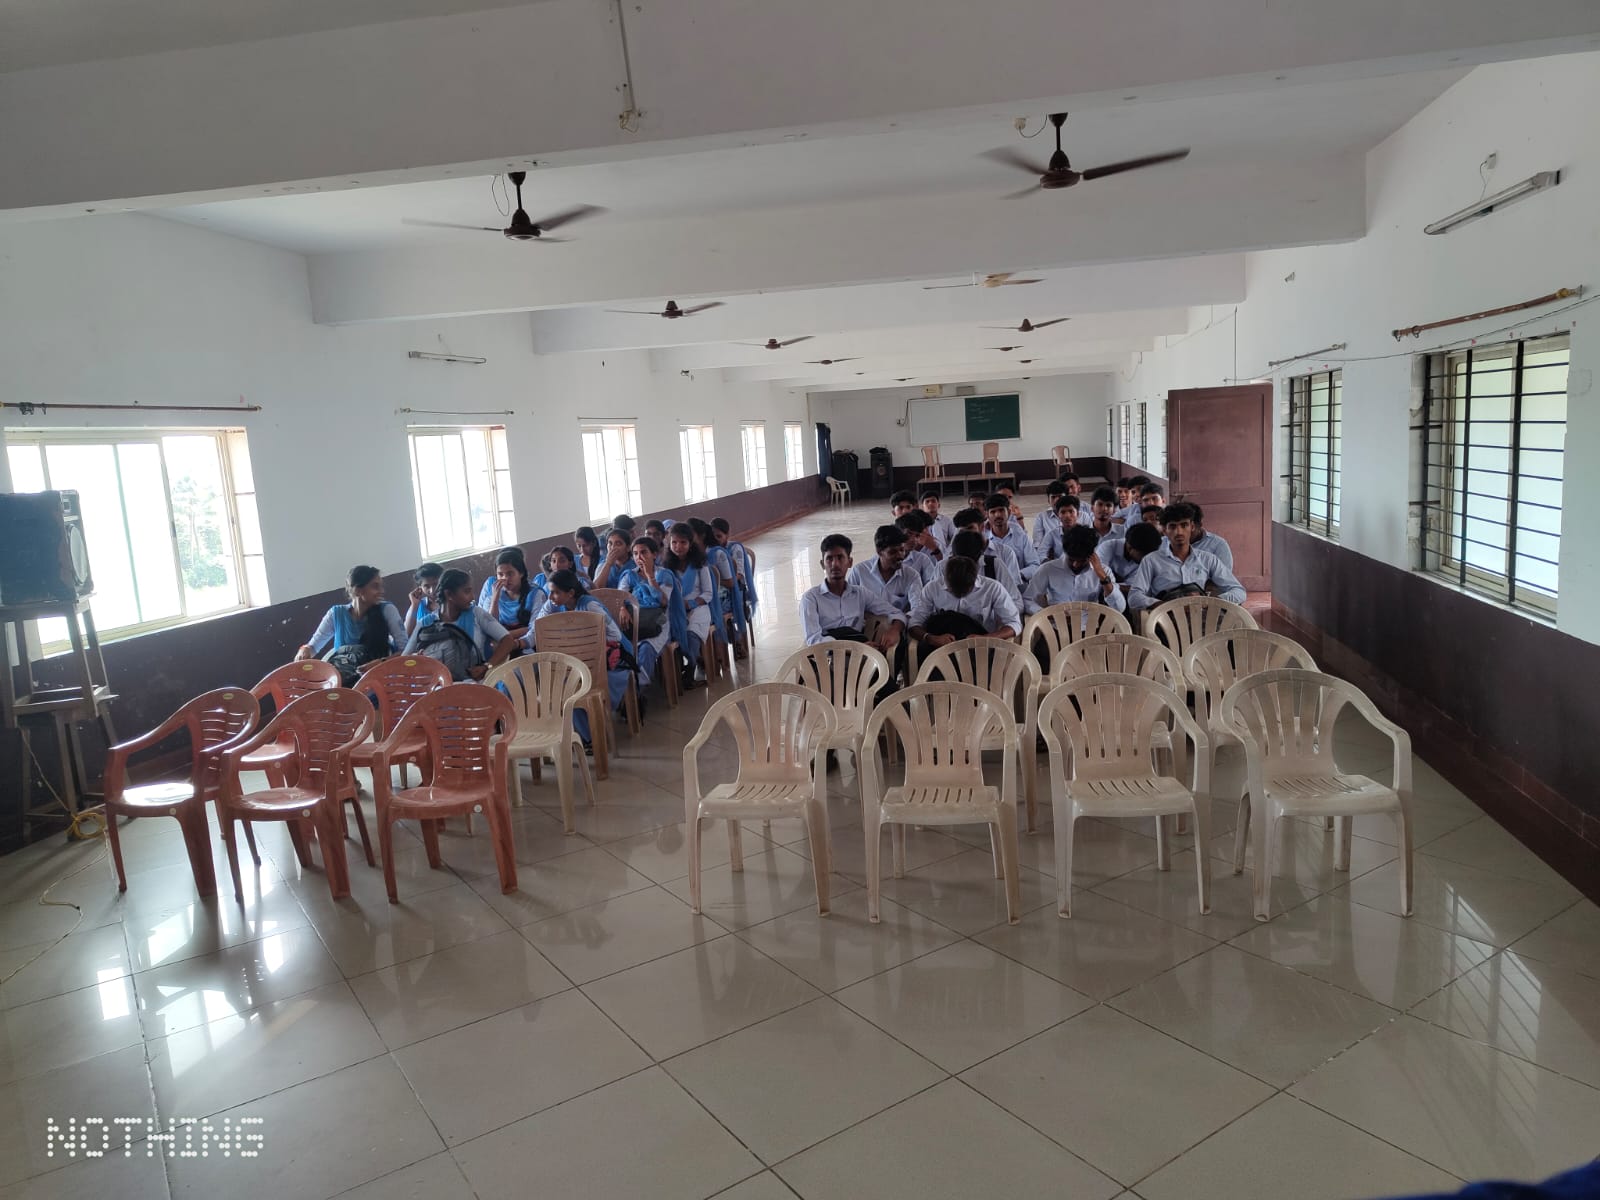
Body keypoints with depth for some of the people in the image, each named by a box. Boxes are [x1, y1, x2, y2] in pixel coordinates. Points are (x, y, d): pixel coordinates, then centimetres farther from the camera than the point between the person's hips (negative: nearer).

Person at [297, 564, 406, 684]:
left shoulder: (386, 610, 0)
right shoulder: (337, 614, 8)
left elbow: (405, 649, -7)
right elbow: (312, 646, 15)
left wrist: (381, 663, -25)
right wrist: (304, 651, -9)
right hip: (341, 680, 2)